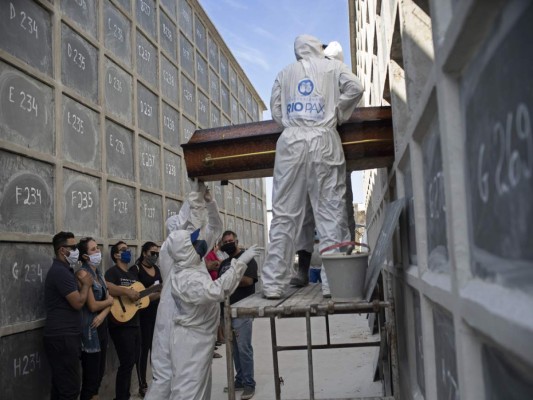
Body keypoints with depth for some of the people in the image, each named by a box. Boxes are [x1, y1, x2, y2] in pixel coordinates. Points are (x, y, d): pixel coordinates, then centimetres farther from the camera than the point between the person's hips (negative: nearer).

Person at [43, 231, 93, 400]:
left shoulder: (63, 270, 18)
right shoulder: (61, 272, -17)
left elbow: (74, 297, 18)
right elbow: (78, 302, -20)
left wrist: (80, 283, 4)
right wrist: (86, 284, -4)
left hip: (63, 336, 11)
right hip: (63, 337, -11)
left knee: (60, 386, 15)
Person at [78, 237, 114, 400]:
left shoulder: (98, 273, 12)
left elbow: (109, 299, 9)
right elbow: (92, 306, -18)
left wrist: (103, 314, -11)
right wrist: (109, 301, 1)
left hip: (101, 326, 8)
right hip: (90, 330, -8)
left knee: (100, 372, 14)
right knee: (91, 375, -1)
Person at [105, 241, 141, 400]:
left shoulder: (132, 274, 19)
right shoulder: (113, 271, -9)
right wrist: (126, 291, -33)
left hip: (134, 323, 9)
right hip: (121, 325, -9)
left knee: (133, 360, 15)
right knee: (127, 362, -8)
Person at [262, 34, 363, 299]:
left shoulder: (284, 74, 21)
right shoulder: (333, 67, 16)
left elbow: (276, 112, 15)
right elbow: (355, 88, 0)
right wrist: (337, 114, 12)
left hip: (291, 143, 2)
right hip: (323, 142, -1)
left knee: (284, 213, 0)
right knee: (330, 210, 0)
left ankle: (273, 283, 0)